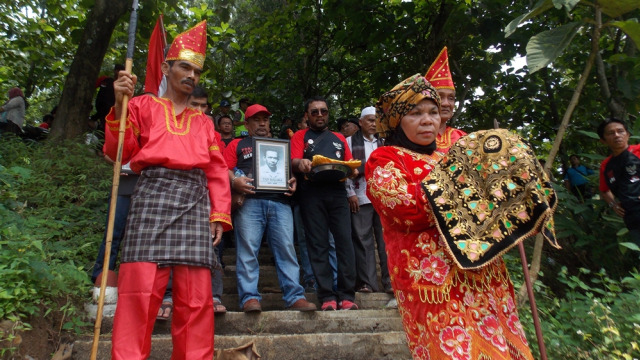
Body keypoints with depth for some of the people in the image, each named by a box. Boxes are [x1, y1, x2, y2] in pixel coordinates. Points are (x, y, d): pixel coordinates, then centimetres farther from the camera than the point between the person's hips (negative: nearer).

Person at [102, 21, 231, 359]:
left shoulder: (204, 122, 24)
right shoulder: (143, 105, 18)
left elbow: (217, 171, 17)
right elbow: (118, 152, 8)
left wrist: (220, 213, 5)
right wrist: (120, 107, -5)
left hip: (195, 204, 2)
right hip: (153, 196, -2)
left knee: (196, 296, -2)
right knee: (140, 287, -10)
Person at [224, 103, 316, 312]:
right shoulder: (237, 144, 22)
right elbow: (226, 169, 9)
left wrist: (292, 181, 1)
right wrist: (235, 181, -12)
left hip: (279, 201, 2)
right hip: (249, 201, -1)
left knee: (286, 248, -6)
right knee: (247, 249, -8)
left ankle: (295, 297, -7)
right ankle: (249, 297, -6)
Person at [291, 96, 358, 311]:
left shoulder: (339, 138, 24)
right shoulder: (300, 136, 15)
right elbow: (294, 162, 0)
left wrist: (352, 171, -5)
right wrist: (301, 163, -24)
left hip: (337, 192, 2)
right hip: (311, 194, -2)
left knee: (345, 241, -6)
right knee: (318, 245, -2)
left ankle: (346, 295, 0)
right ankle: (327, 297, 1)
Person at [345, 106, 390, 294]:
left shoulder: (383, 143, 18)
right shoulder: (350, 141, 10)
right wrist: (350, 193, -5)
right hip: (361, 198, -2)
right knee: (363, 241, 0)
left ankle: (390, 281, 5)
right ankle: (367, 283, 5)